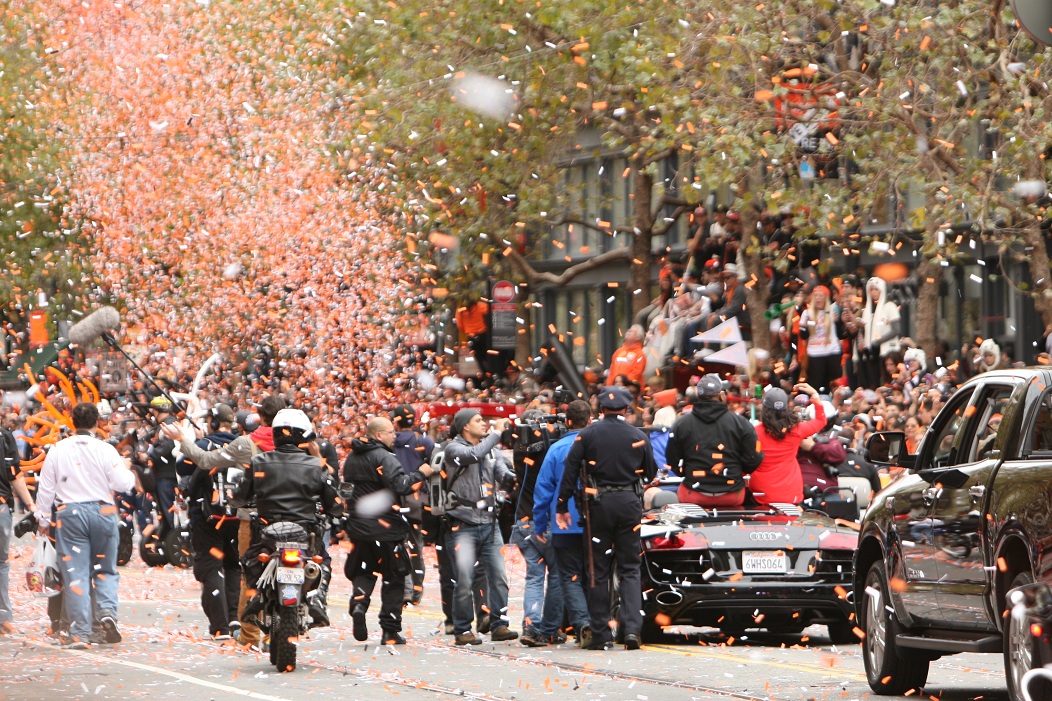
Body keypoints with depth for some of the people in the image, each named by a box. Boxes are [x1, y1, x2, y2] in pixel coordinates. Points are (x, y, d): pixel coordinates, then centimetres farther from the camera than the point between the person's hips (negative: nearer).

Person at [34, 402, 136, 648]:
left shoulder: (57, 450, 0)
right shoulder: (106, 450, -6)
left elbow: (45, 487, 4)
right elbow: (122, 484, -6)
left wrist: (43, 518, 14)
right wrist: (129, 473, 16)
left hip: (70, 514, 0)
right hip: (102, 512, 0)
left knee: (75, 573, 1)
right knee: (105, 569, 14)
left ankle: (79, 633, -2)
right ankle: (107, 611, -11)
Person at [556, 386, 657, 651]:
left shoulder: (587, 435, -1)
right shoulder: (638, 437, 2)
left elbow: (570, 471, -5)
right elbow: (651, 474, 9)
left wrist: (562, 507, 0)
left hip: (599, 503, -1)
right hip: (630, 504, 1)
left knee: (598, 570, 5)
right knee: (630, 570, 5)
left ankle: (600, 634, 5)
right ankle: (632, 628, -11)